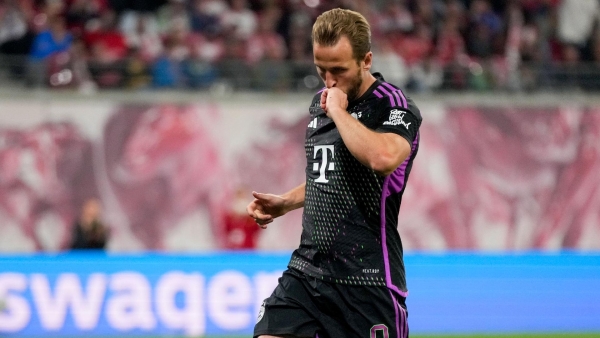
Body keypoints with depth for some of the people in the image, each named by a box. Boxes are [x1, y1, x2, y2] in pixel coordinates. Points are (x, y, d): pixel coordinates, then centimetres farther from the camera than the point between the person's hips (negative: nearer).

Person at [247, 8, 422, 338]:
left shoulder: (395, 106, -11)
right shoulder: (320, 103, 13)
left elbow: (382, 158, -35)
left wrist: (338, 110, -21)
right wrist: (285, 202, 14)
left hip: (366, 281, -6)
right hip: (307, 270, 6)